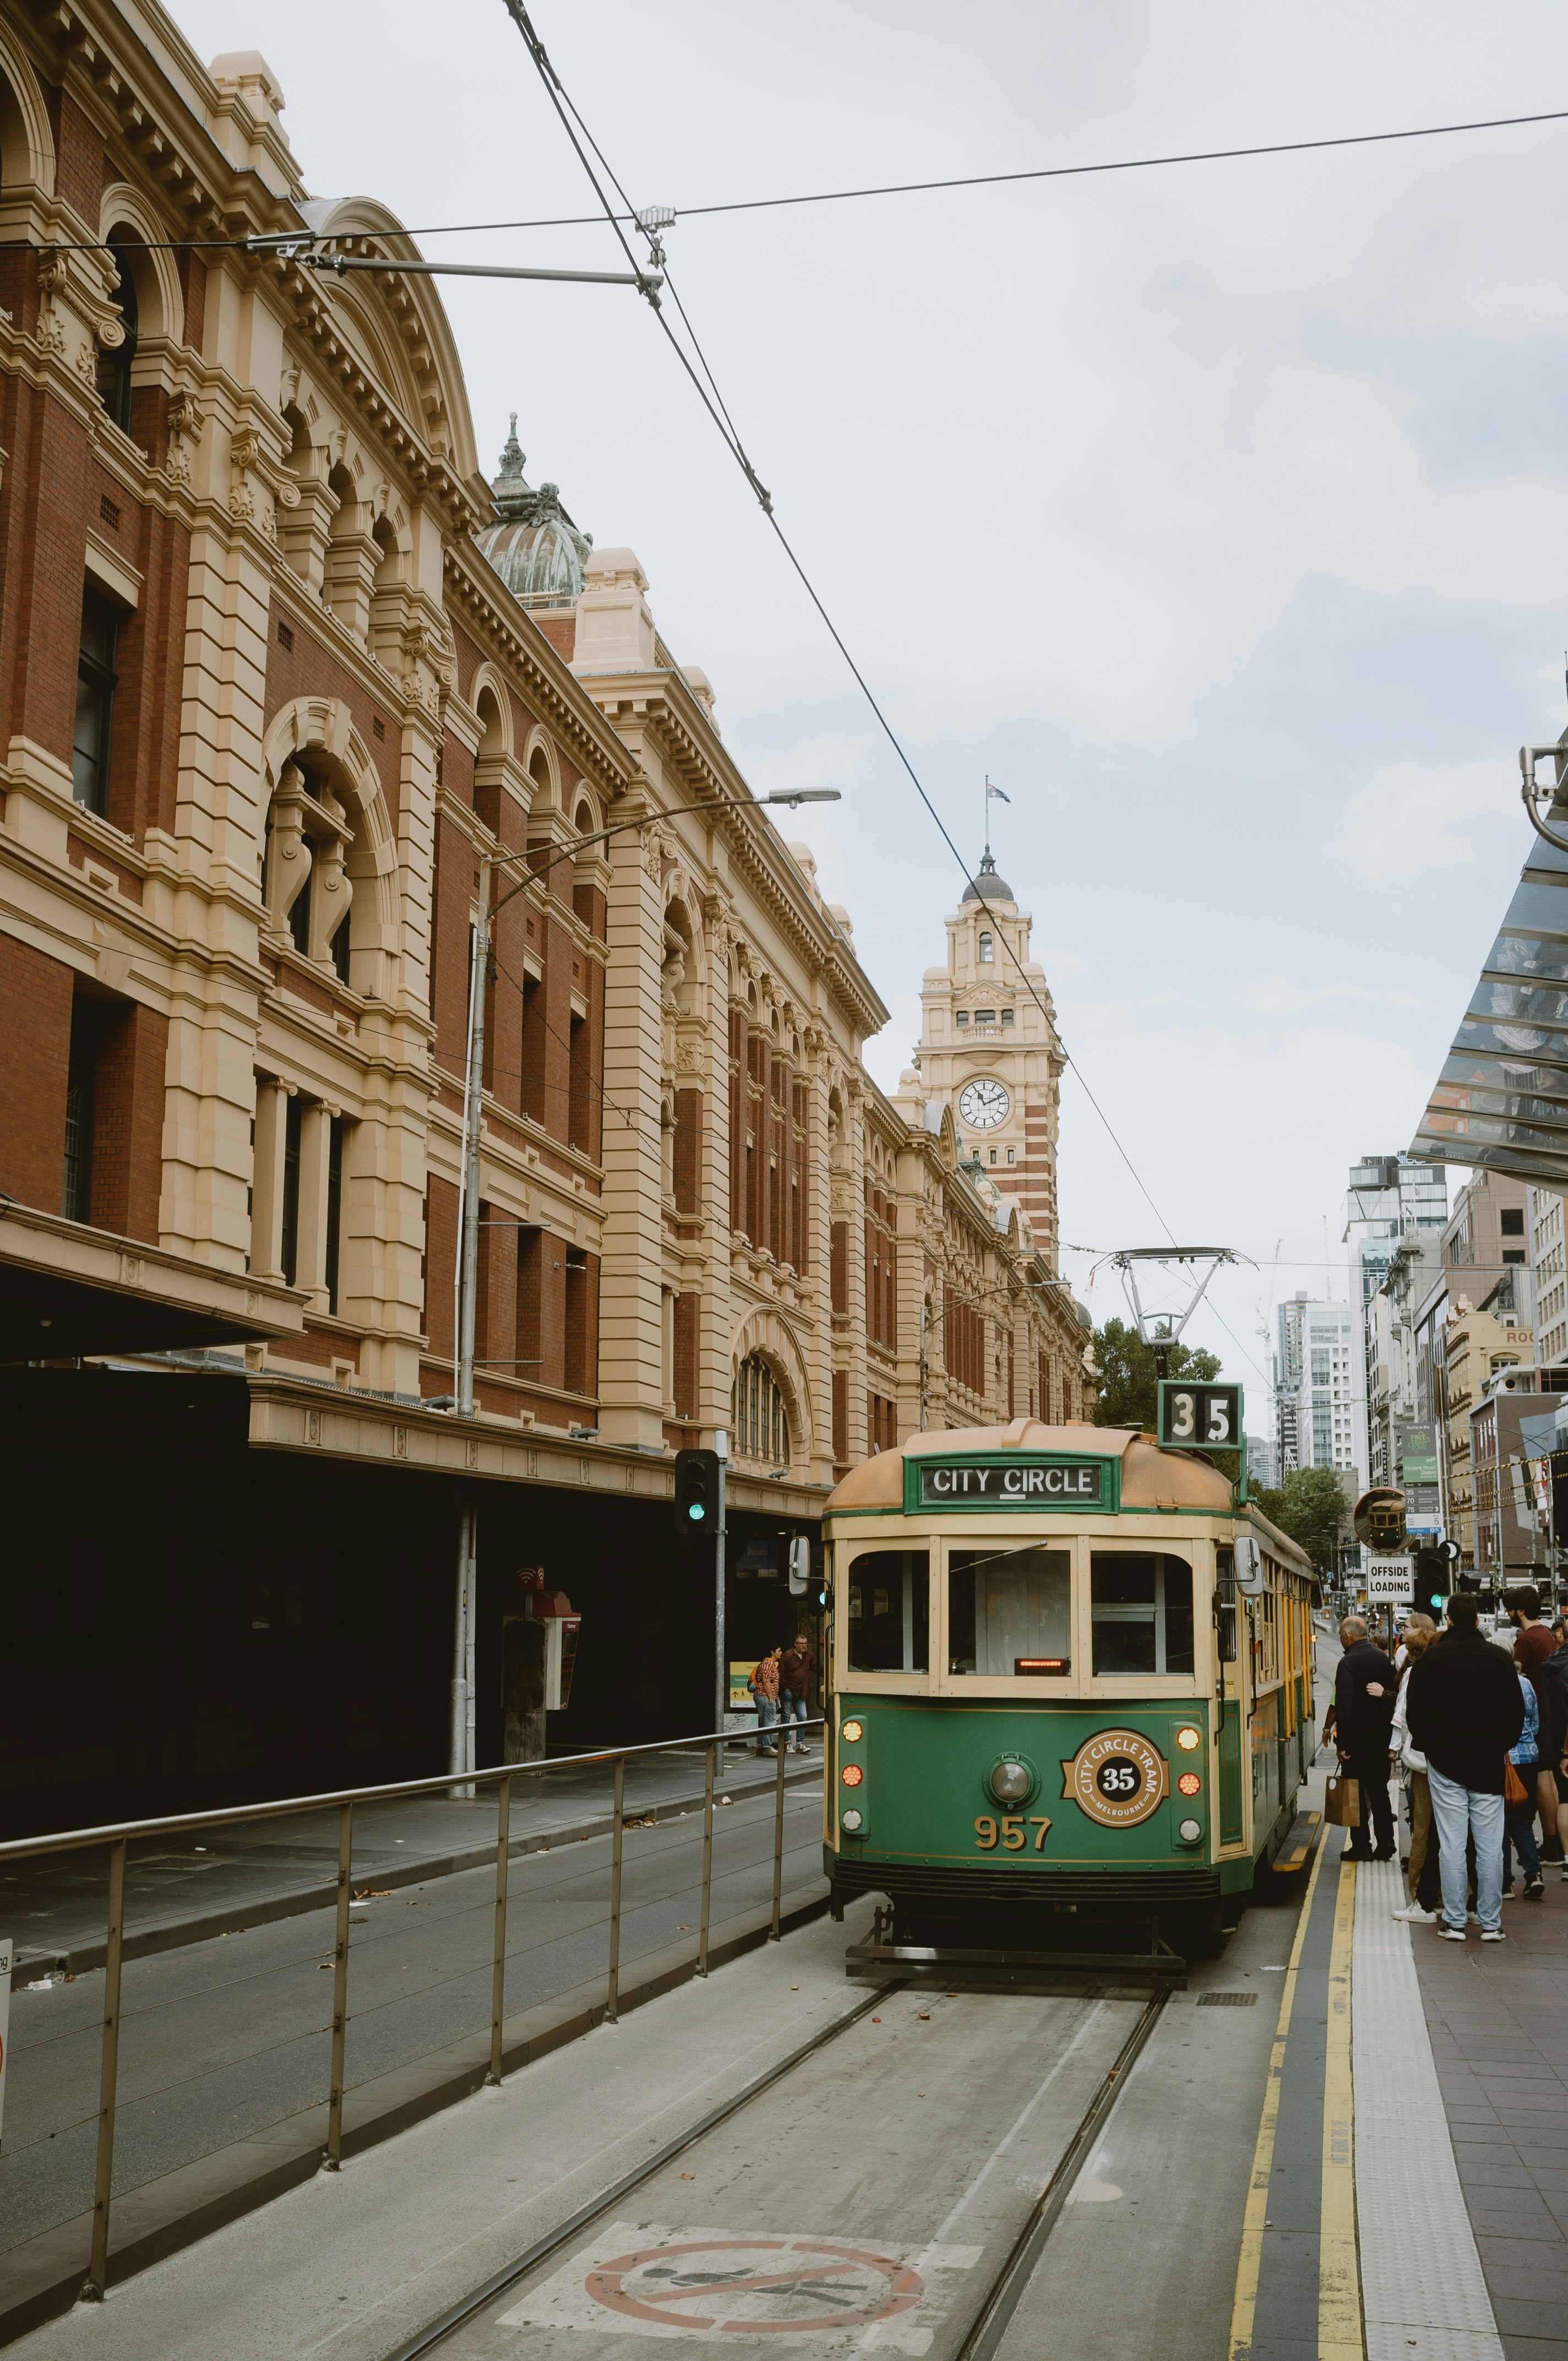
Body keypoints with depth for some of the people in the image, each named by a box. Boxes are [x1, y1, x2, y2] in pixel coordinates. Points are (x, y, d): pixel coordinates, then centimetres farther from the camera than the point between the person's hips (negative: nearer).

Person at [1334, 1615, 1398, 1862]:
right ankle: (1385, 1844, 14)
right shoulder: (1383, 1658, 7)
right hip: (1382, 1733, 6)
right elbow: (1394, 1693, 13)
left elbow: (1344, 1706, -19)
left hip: (1358, 1735, -6)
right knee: (1379, 1789, 13)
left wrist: (1342, 1744, -16)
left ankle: (1360, 1846, 5)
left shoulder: (1347, 1663, -15)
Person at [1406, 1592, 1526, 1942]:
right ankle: (1491, 1923, 7)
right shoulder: (1499, 1659, 1)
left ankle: (1454, 1922, 2)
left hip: (1445, 1764, -1)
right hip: (1489, 1766, 1)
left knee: (1451, 1845, 1)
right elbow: (1516, 1713, 5)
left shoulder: (1432, 1658, -3)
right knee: (1490, 1847, 4)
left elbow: (1414, 1712, -1)